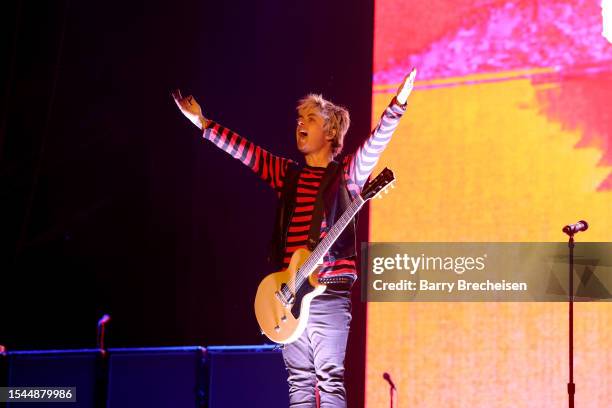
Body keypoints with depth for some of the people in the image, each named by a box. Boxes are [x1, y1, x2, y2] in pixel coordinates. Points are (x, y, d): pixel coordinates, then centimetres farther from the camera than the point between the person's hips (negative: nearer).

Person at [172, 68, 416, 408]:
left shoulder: (347, 172, 3)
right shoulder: (288, 174, 17)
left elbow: (375, 144, -13)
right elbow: (246, 151, 19)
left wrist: (397, 106, -28)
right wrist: (203, 123, 18)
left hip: (330, 293, -5)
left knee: (329, 378, -7)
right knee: (299, 379, 6)